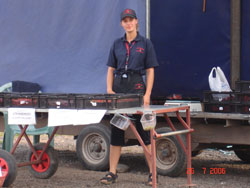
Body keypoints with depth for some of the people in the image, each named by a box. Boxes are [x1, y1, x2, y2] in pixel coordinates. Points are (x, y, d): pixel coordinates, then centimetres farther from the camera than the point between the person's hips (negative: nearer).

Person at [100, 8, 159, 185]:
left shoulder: (145, 43, 0)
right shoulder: (117, 44, 10)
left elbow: (150, 71, -3)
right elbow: (111, 70, 12)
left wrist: (147, 94, -11)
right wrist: (109, 89, -2)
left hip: (137, 87, -4)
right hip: (119, 87, 4)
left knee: (144, 130, -3)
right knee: (116, 131, 5)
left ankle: (153, 173, 3)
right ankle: (112, 172, 10)